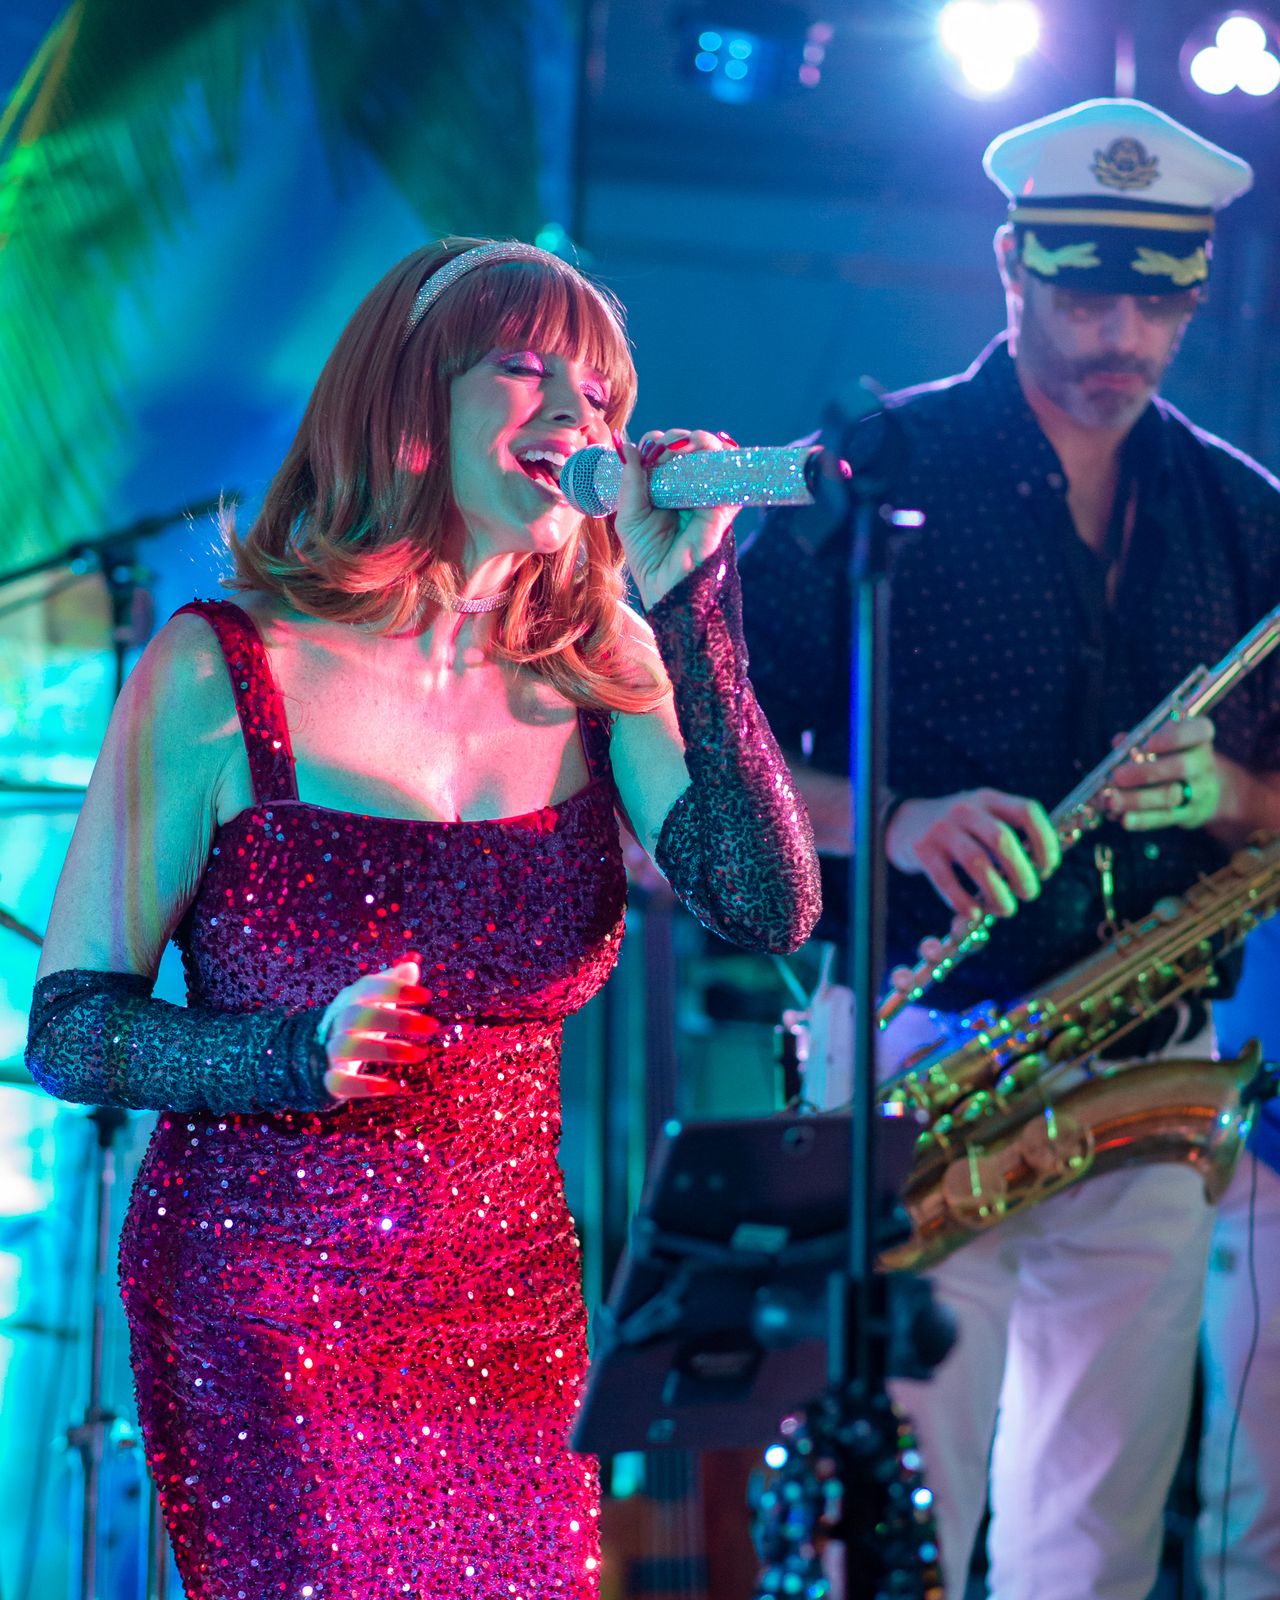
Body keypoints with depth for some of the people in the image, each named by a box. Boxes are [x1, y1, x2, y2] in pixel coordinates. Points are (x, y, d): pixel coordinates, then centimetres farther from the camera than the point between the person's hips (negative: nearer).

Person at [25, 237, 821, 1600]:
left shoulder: (595, 673, 3)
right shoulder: (218, 676, -8)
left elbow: (766, 911, -12)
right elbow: (69, 1029, -6)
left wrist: (684, 600, -13)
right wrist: (307, 1054, -24)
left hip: (516, 1316, 4)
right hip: (261, 1321, -4)